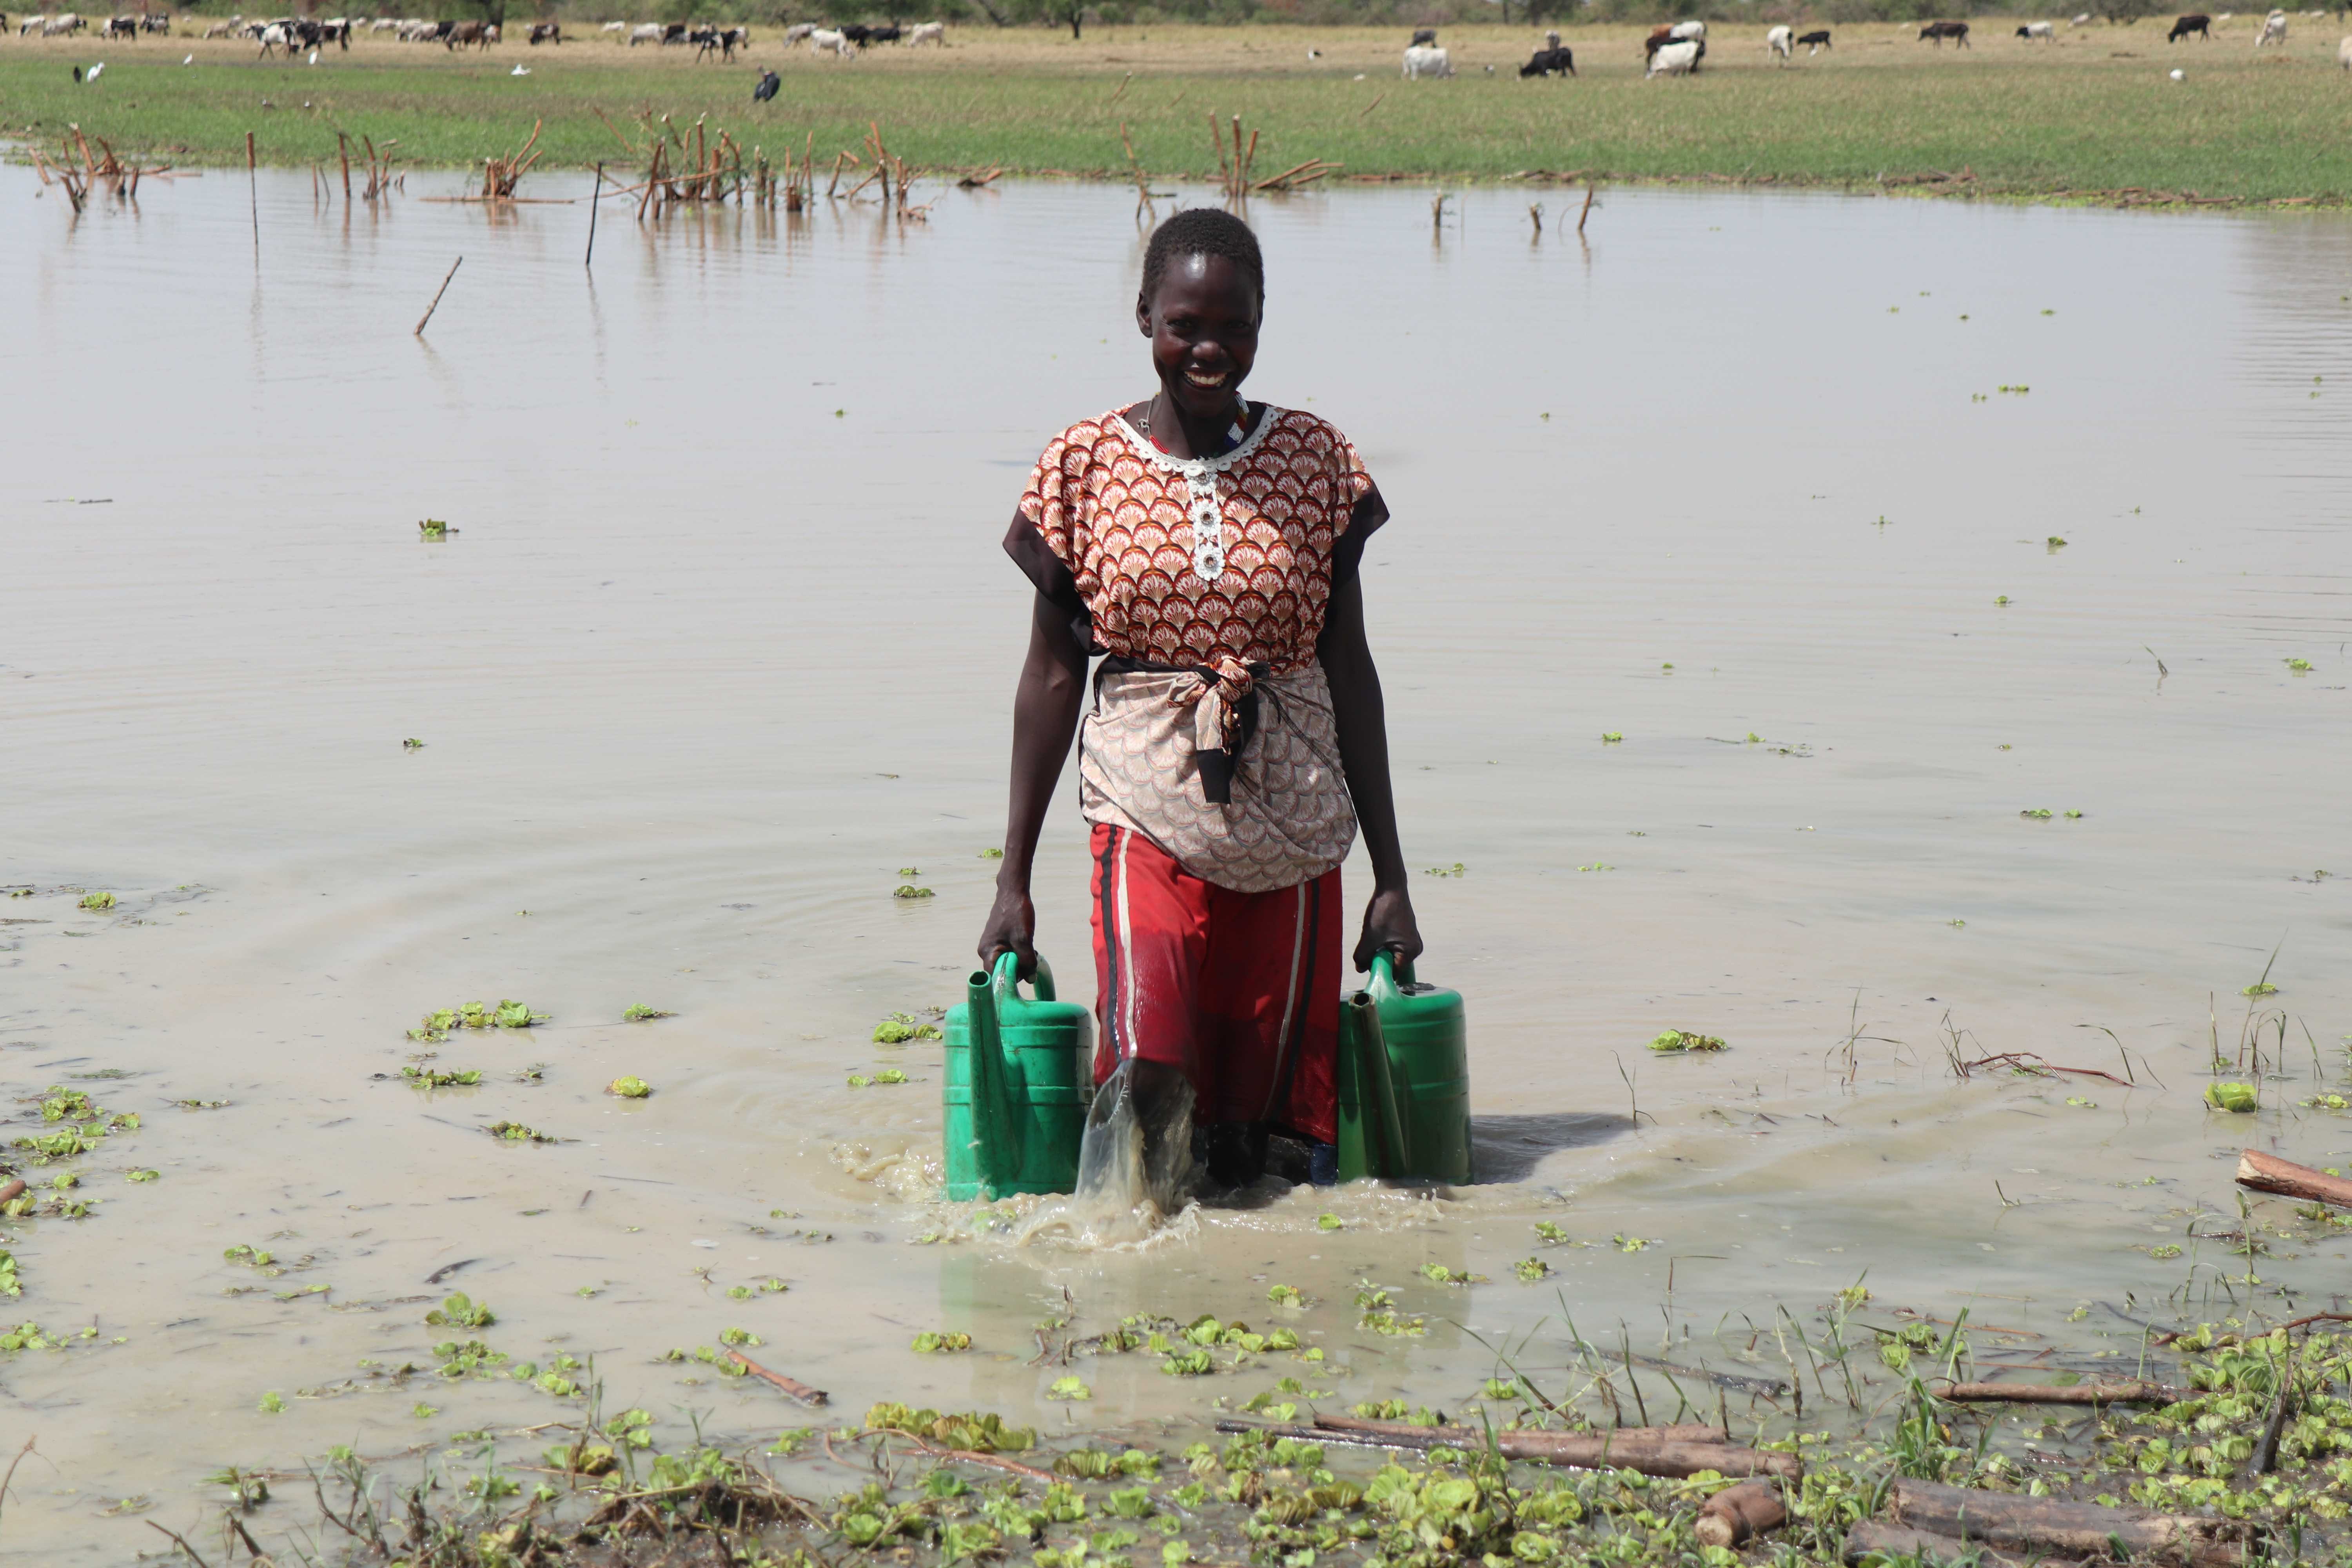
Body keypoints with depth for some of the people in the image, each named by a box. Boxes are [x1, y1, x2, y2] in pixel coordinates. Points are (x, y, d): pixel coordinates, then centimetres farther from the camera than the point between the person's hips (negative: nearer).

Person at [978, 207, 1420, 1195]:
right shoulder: (1085, 465, 1)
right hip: (1148, 810, -2)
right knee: (1148, 1081, -20)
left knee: (1268, 1127, 2)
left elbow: (1349, 667, 8)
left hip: (1292, 824, 2)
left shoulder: (1316, 461, 4)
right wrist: (1013, 880, 5)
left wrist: (1390, 878, 7)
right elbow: (1052, 671, 6)